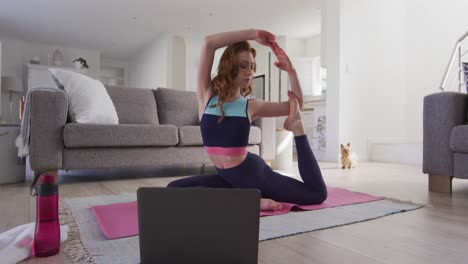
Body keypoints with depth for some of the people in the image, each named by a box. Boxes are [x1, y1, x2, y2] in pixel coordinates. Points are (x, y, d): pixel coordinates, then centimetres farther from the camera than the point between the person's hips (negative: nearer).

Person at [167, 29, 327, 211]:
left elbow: (296, 105, 1)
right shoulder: (206, 95, -7)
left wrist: (290, 70, -11)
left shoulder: (251, 106, -5)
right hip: (226, 178, 1)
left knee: (317, 193, -4)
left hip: (253, 173, -1)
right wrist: (253, 34, -17)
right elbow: (209, 43, -18)